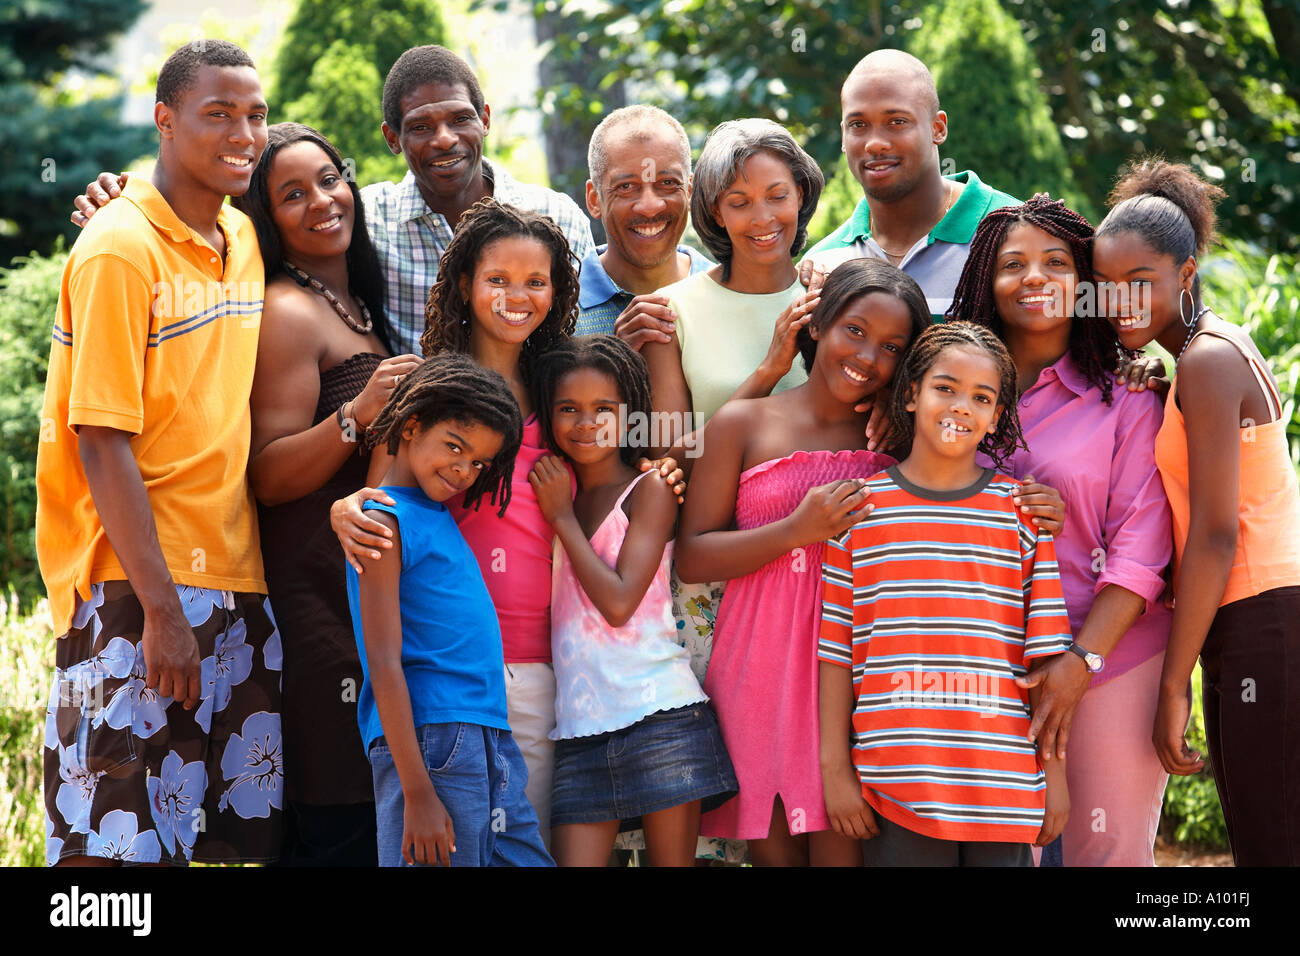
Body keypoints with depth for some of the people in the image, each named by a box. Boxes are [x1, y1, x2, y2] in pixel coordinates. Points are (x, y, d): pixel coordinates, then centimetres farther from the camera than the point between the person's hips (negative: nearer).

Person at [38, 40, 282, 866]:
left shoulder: (246, 240, 11)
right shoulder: (121, 249, -11)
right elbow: (102, 442, -15)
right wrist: (162, 608, -18)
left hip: (236, 581, 7)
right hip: (138, 587, -7)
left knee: (246, 825, 8)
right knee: (121, 839, -4)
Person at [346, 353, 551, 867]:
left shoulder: (439, 516, 17)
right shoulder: (385, 521, -6)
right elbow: (384, 664, -13)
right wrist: (417, 795, -18)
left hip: (492, 745, 9)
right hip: (430, 743, -9)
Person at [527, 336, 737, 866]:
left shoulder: (649, 490, 1)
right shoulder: (555, 495, 16)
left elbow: (619, 602, -11)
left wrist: (562, 517, -3)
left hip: (659, 715, -4)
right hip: (579, 727, 4)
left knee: (671, 860, 0)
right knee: (573, 861, -5)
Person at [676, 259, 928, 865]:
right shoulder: (744, 424, 6)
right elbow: (691, 558, 1)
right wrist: (796, 530, -11)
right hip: (761, 672, 0)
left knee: (843, 849, -7)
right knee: (773, 849, 3)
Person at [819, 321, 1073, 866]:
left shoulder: (1021, 510, 6)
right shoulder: (862, 509, 4)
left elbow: (1047, 653, 6)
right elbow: (834, 650, 5)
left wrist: (1054, 772, 3)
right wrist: (835, 767, 2)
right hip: (895, 778, -1)